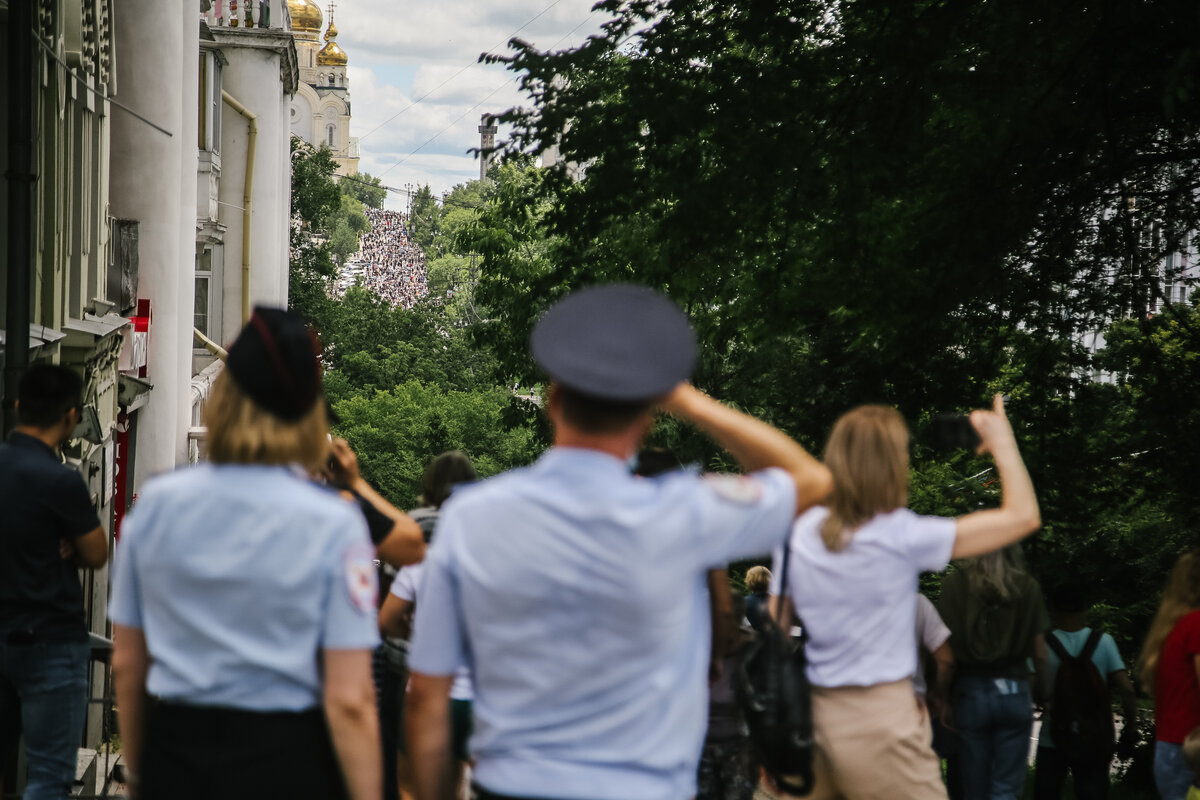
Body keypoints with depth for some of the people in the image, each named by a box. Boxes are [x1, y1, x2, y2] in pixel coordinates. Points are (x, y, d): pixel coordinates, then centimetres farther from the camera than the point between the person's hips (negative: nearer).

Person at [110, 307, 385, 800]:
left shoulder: (155, 504, -1)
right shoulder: (333, 523, -11)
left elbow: (126, 665, 7)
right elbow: (348, 701, -14)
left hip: (173, 758, 3)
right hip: (286, 760, -3)